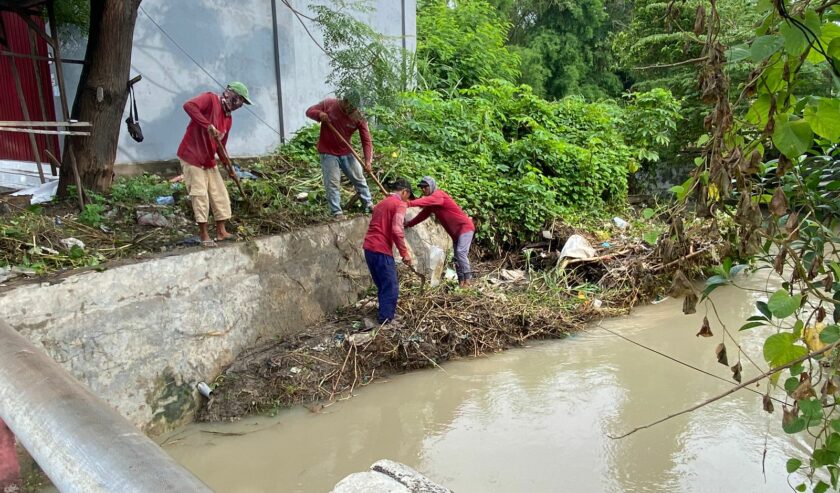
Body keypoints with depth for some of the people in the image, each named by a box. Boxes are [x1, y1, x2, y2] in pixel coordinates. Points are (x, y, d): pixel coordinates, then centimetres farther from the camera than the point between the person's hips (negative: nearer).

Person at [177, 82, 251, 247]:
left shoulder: (228, 118, 11)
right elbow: (188, 105, -31)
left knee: (220, 194, 8)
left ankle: (221, 231, 16)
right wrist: (209, 126, -36)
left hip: (209, 160, 8)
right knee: (200, 195, -6)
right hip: (191, 156, -8)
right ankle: (204, 235, 3)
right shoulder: (210, 99, -11)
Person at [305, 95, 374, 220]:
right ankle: (336, 212, 7)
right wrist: (319, 114, -26)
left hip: (347, 153, 2)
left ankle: (369, 204, 28)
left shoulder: (358, 117, -14)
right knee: (332, 183, -2)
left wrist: (368, 160, -24)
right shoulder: (328, 104, -14)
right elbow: (309, 111, -3)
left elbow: (366, 140, -14)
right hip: (328, 153, -2)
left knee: (359, 178, 11)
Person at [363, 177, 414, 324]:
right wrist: (404, 253, -11)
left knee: (382, 287, 19)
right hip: (381, 250, -9)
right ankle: (386, 320, 0)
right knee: (391, 288, -1)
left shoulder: (382, 203, 23)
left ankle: (384, 315, 26)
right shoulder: (400, 204, -4)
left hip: (369, 248, 9)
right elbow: (397, 230, -17)